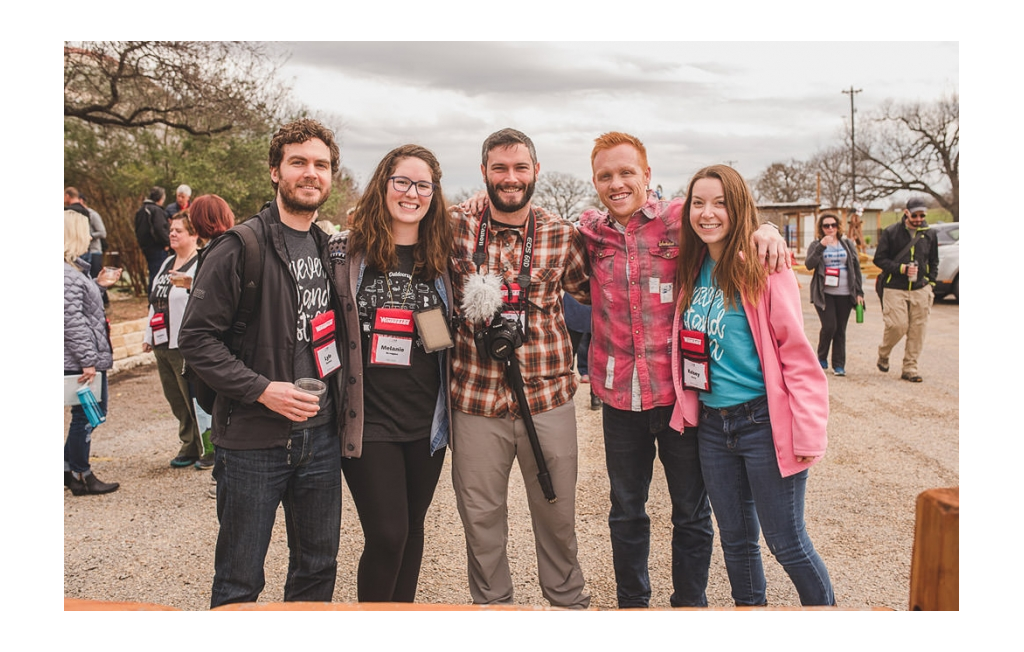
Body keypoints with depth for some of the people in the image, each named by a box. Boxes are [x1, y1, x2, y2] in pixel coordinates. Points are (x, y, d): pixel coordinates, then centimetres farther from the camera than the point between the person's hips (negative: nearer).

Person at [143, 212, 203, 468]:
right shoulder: (168, 262, 17)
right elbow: (155, 301, 24)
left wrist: (191, 283, -47)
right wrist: (148, 335, 23)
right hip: (163, 344, 9)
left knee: (194, 400, -2)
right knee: (175, 399, 14)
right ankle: (189, 447, 26)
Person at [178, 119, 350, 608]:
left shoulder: (331, 250, 10)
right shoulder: (240, 247, -10)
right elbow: (196, 339, -11)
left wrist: (338, 398, 8)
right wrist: (262, 389, -19)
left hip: (321, 436, 6)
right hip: (252, 441, -5)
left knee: (318, 569, 17)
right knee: (239, 583, 8)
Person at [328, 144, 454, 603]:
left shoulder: (440, 258, 7)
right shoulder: (347, 251, -2)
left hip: (426, 420, 4)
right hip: (368, 418, -3)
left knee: (411, 528, 14)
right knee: (387, 535, -6)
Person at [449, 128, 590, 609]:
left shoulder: (562, 235, 2)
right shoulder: (457, 228, -1)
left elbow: (593, 291, 14)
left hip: (548, 397, 1)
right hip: (476, 400, 0)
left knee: (557, 512, 15)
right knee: (480, 515, 13)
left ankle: (569, 600, 38)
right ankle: (491, 604, 35)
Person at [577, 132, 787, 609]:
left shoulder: (680, 220, -6)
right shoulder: (589, 230, 2)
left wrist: (765, 229, -15)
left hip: (680, 392, -2)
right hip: (619, 395, 2)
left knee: (691, 513, 12)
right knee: (626, 513, 18)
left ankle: (690, 604, 32)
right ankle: (631, 604, 37)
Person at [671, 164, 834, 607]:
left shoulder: (763, 267, -11)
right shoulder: (691, 270, 7)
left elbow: (797, 353, -12)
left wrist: (809, 433, -16)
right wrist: (687, 409, 5)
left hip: (764, 422, -6)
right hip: (712, 425, 6)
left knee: (786, 543, 4)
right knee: (736, 539, 17)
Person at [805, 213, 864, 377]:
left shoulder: (848, 244, 11)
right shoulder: (816, 245, 5)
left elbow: (856, 267, 11)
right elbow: (809, 264, -11)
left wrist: (859, 291, 5)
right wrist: (821, 246, -20)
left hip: (844, 294, 2)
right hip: (824, 294, -2)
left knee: (841, 329, 3)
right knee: (829, 326, -12)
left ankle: (839, 365, 11)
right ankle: (821, 357, 12)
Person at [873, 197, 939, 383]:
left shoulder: (929, 234, 10)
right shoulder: (891, 233, -1)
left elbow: (933, 262, 19)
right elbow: (879, 259, -2)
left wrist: (931, 284, 9)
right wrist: (901, 268, -13)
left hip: (920, 289, 3)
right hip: (895, 289, -3)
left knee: (918, 329, 0)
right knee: (898, 325, -11)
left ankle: (910, 367, 10)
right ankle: (883, 354, 17)